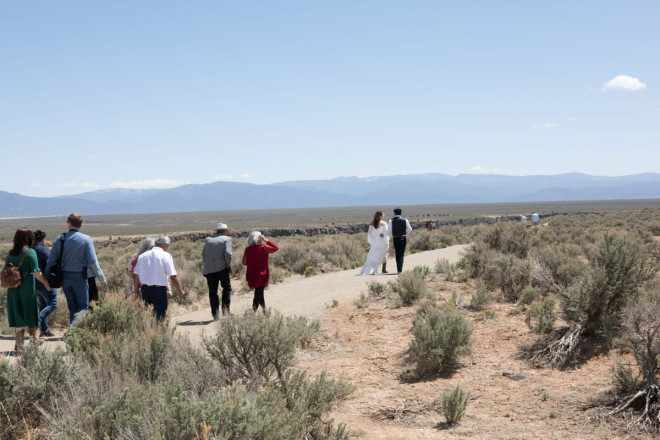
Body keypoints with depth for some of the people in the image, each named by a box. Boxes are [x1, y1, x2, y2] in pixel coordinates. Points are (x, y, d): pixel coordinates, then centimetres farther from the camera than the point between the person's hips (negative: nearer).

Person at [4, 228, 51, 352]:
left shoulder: (11, 254, 7)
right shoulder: (30, 252, -10)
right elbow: (36, 272, -14)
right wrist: (46, 282, -4)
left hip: (12, 290, 5)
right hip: (27, 289, -5)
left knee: (17, 315, 10)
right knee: (29, 313, 9)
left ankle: (19, 345, 11)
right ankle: (33, 338, 18)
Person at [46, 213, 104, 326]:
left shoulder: (59, 239, 3)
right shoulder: (86, 239, -6)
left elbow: (51, 260, 3)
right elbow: (92, 261, -11)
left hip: (64, 277, 4)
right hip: (79, 277, -4)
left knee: (72, 308, 15)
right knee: (83, 307, 1)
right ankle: (74, 327, -22)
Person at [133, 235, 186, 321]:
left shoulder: (142, 256, 10)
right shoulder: (165, 256, -6)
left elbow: (135, 275, 11)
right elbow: (173, 276, -10)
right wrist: (181, 291, 0)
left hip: (145, 289, 5)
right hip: (159, 290, -5)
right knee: (160, 316, 0)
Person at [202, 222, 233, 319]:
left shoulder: (208, 239, 12)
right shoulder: (227, 239, 0)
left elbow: (203, 254, 13)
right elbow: (228, 253, -13)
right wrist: (228, 265, 0)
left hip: (209, 269, 3)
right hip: (222, 268, -3)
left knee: (213, 292, 7)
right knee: (227, 288, 15)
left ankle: (215, 314, 5)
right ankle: (225, 309, 2)